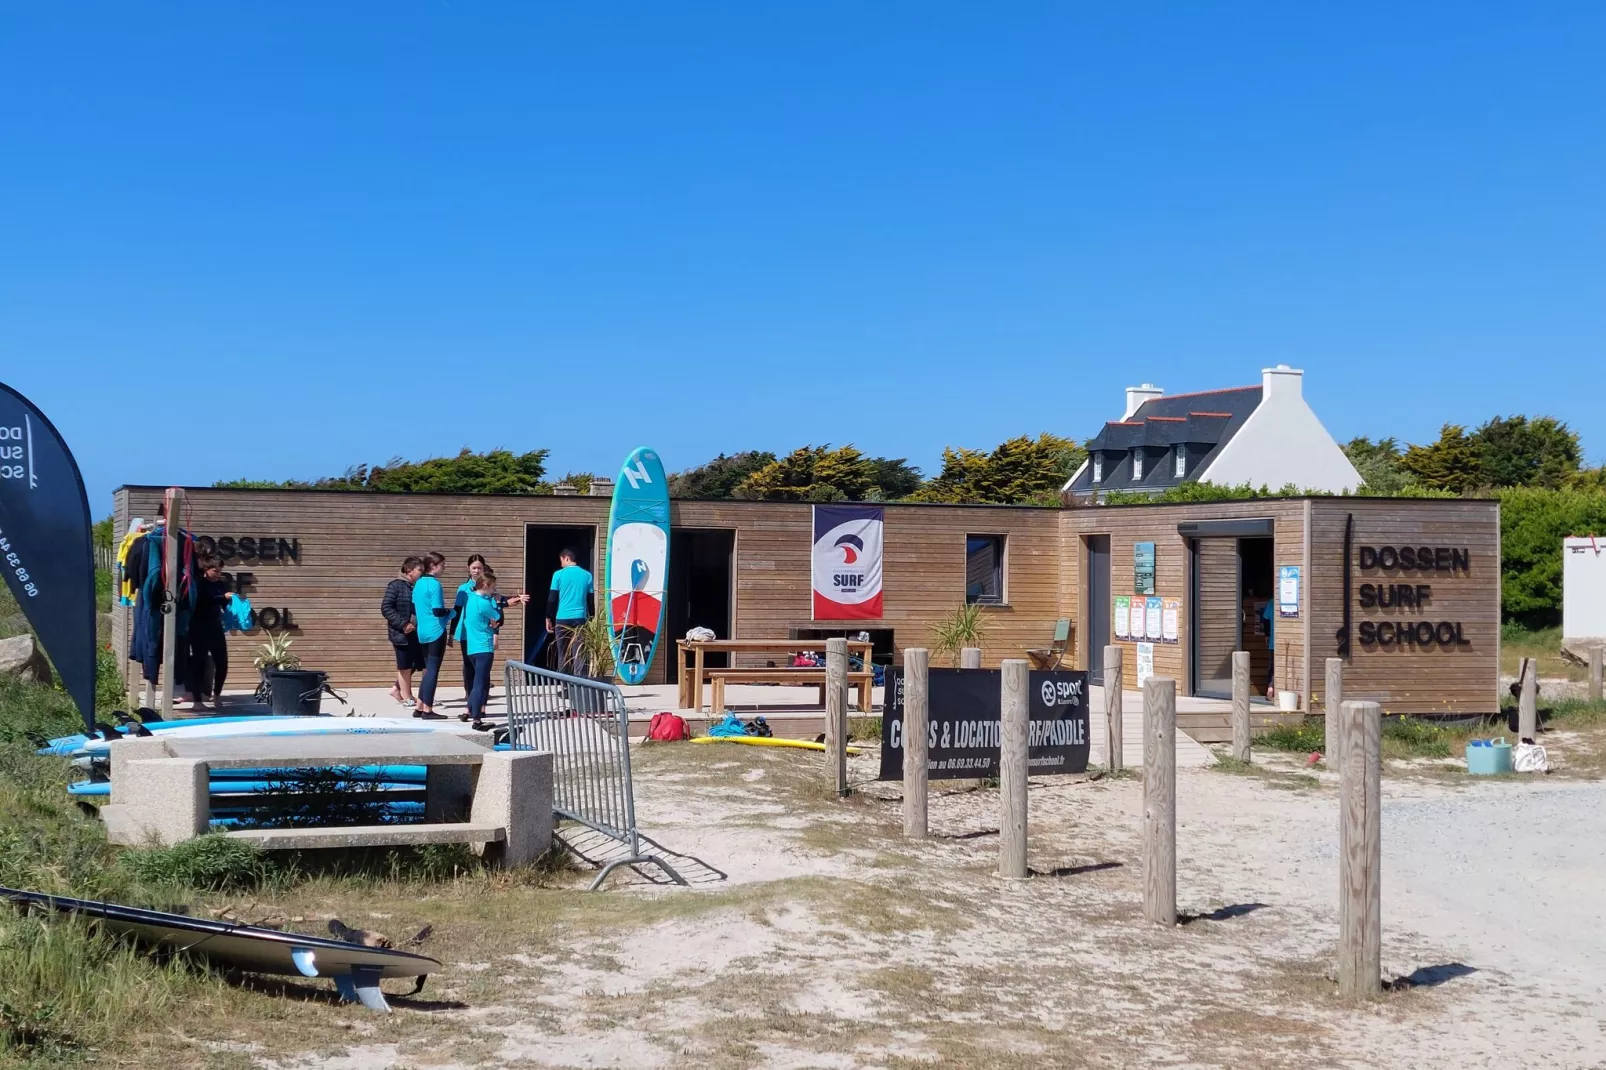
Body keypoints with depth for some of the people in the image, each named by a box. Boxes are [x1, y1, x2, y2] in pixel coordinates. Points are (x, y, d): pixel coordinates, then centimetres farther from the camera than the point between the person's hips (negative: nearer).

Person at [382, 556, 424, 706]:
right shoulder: (396, 586, -10)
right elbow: (386, 608, -14)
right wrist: (403, 624, -21)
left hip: (417, 633, 7)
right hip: (401, 633, -7)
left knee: (415, 664, 10)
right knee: (405, 666, 5)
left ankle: (397, 689, 27)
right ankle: (407, 698, 16)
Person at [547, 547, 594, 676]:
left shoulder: (559, 574, -1)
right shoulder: (586, 575, 6)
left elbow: (552, 599, -1)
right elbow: (590, 599, 7)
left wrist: (548, 618, 8)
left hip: (562, 619, -1)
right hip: (580, 618, 1)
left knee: (563, 654, 8)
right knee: (579, 653, -2)